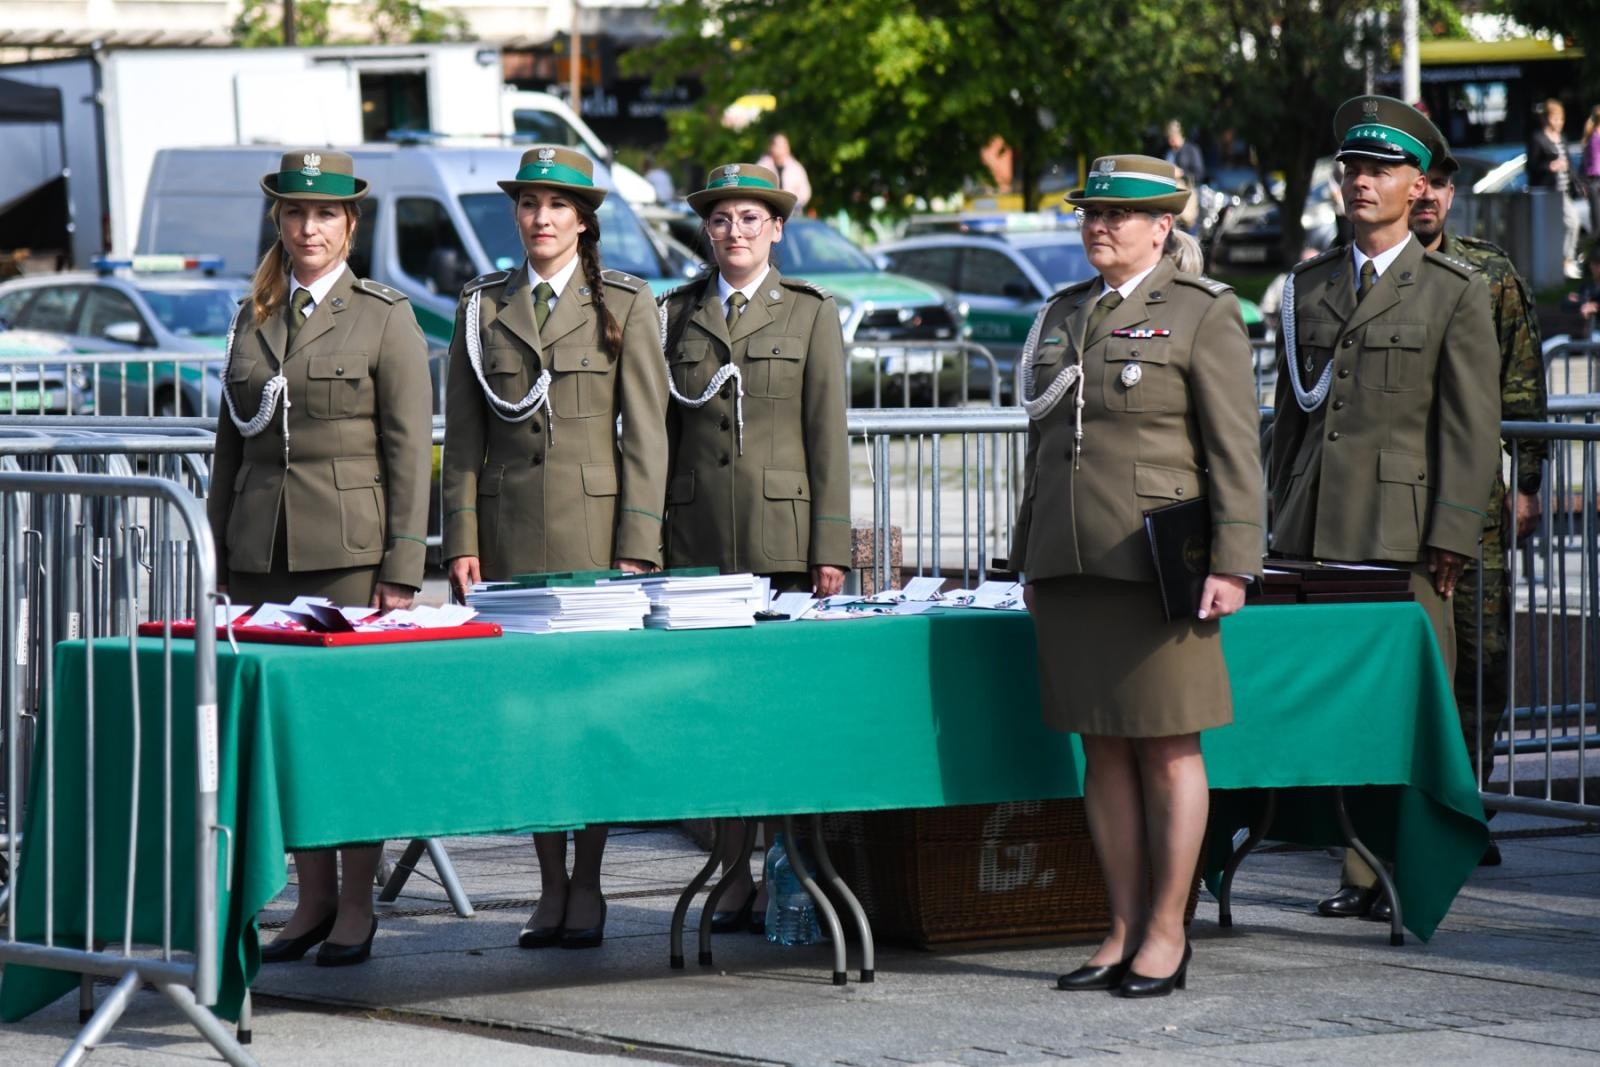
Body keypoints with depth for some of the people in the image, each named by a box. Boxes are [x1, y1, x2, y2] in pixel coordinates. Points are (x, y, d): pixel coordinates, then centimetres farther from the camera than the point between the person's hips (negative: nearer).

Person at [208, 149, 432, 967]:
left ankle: (357, 908, 6)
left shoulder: (386, 318, -1)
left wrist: (402, 570, -10)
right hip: (264, 550, 5)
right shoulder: (252, 319, 13)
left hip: (350, 547, -5)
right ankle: (313, 898, 14)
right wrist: (223, 552, 11)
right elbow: (231, 441, 17)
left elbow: (409, 451, -4)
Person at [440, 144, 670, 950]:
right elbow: (463, 435, 9)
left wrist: (636, 548, -8)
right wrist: (461, 541, 0)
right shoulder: (482, 308, 10)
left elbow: (646, 433, 0)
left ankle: (587, 887, 5)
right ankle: (551, 888, 9)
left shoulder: (624, 304, 4)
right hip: (509, 527, 2)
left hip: (594, 525, -2)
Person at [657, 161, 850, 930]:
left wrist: (830, 548, -5)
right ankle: (735, 881, 6)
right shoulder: (677, 314, 12)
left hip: (783, 535, -2)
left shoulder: (810, 313, 7)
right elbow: (661, 430, 12)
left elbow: (828, 435, 2)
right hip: (699, 537, 2)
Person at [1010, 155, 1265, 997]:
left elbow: (1234, 450, -7)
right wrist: (1029, 560, 18)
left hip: (1156, 566, -6)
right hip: (1072, 569, 6)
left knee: (1168, 750, -1)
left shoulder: (1203, 314, -3)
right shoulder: (1063, 316, 16)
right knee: (1103, 750, 7)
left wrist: (1230, 564, -14)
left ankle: (1167, 934, 4)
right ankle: (1123, 932, 12)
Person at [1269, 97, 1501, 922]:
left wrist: (1453, 535, -9)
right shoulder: (1307, 287, 16)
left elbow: (1471, 424, -2)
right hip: (1319, 528, 4)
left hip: (1404, 525, -4)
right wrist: (1281, 520, 15)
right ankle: (1358, 871, 7)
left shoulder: (1455, 292, 2)